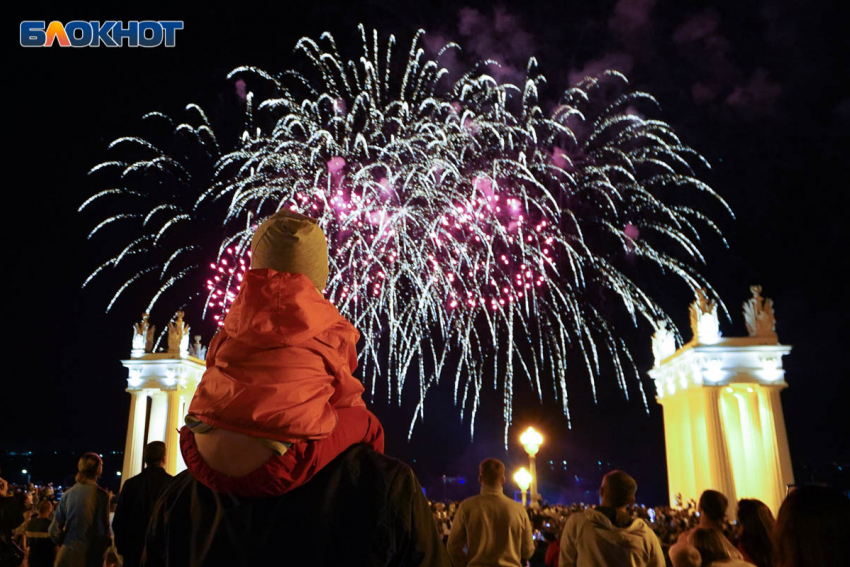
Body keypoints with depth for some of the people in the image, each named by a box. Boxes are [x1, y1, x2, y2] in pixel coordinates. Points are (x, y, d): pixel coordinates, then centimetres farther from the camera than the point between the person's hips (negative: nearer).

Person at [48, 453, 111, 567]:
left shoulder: (68, 493, 2)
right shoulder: (101, 495, -9)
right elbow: (103, 530, -9)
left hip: (67, 554, 4)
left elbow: (54, 530, 4)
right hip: (90, 556, -4)